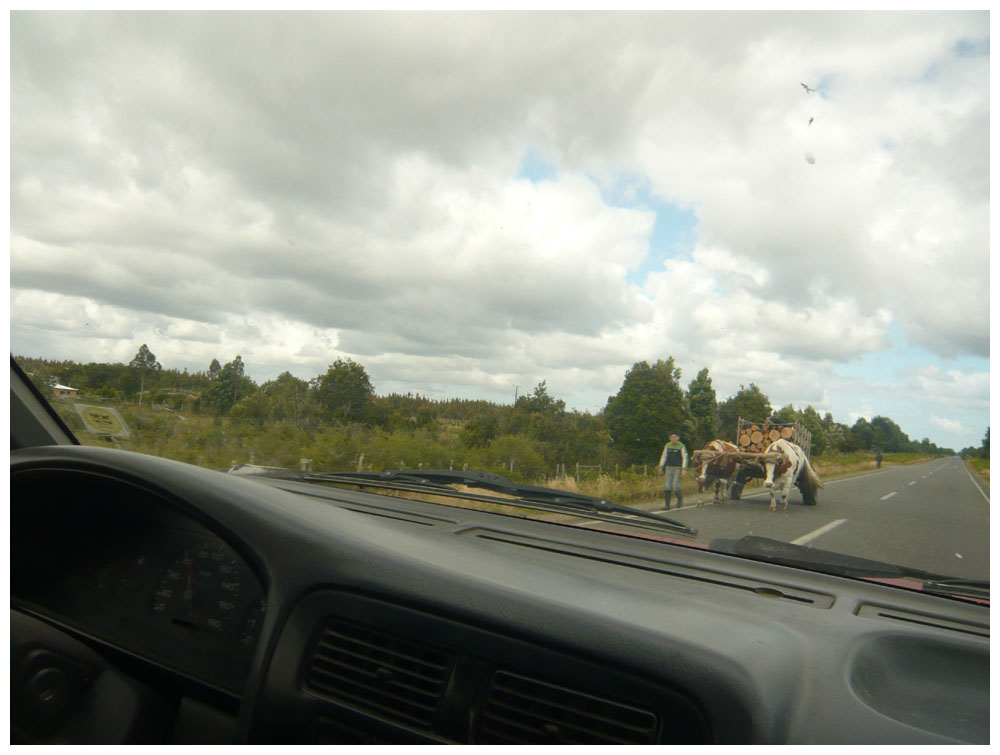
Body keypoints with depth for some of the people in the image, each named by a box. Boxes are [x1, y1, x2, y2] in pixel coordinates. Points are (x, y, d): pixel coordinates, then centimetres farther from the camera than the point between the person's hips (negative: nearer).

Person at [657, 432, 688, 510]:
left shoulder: (681, 446, -5)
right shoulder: (667, 446, 7)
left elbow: (685, 458, -5)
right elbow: (664, 456, 16)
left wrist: (683, 469, -13)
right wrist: (660, 467, 11)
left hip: (678, 469, -4)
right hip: (669, 468, 4)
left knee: (675, 487, -11)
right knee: (667, 487, -3)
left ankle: (680, 498, 21)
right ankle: (667, 505, 4)